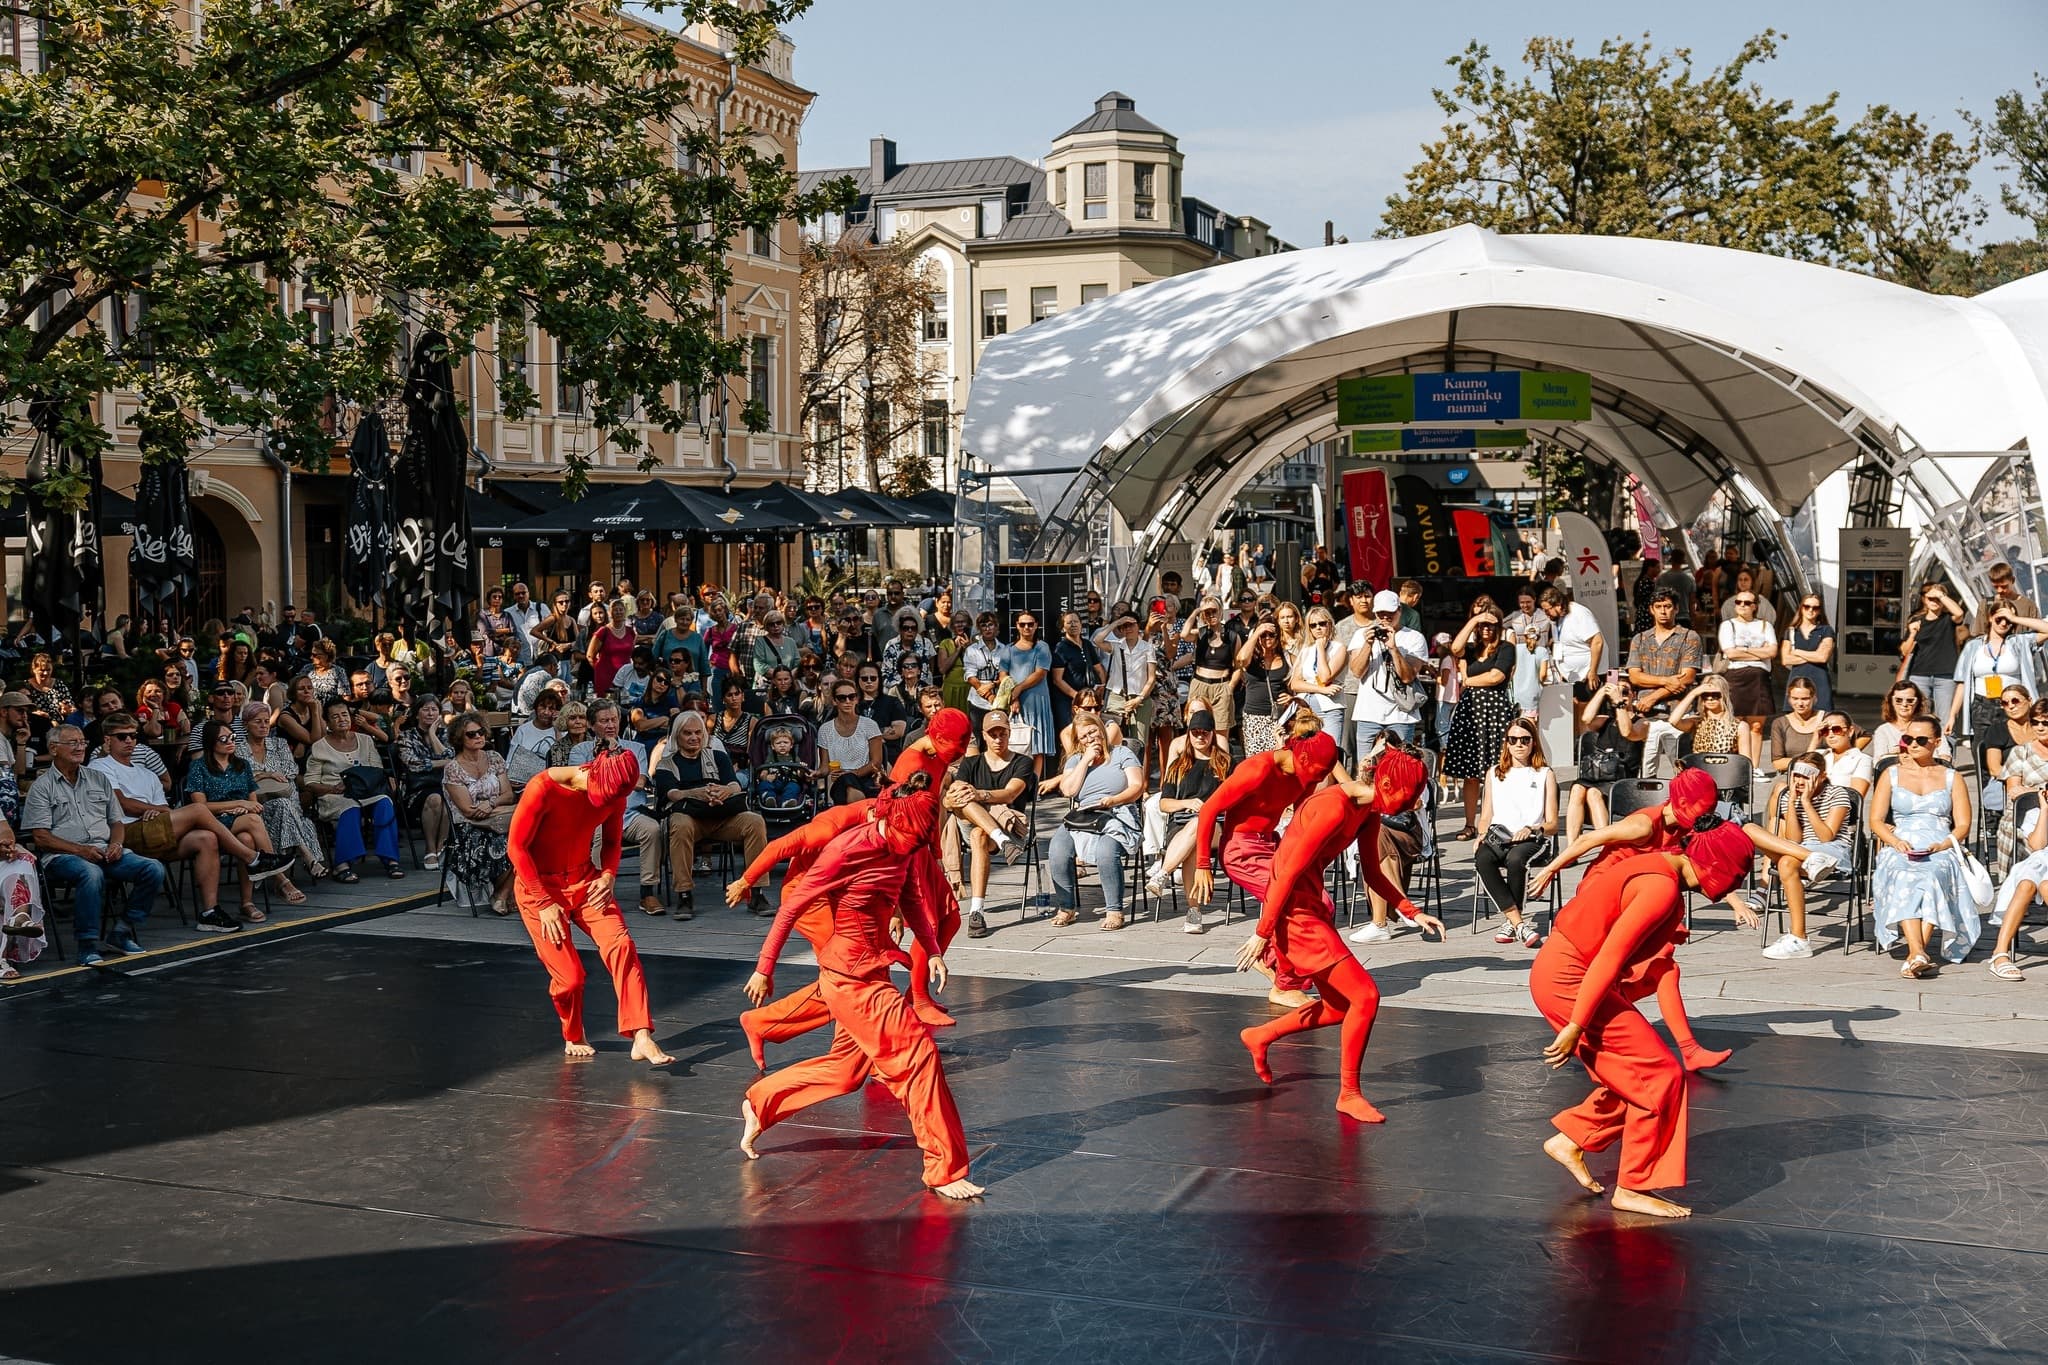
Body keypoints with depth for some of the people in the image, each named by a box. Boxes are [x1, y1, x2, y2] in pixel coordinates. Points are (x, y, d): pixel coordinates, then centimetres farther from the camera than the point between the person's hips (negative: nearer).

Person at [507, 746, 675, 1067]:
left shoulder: (614, 794, -8)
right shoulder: (543, 788, -23)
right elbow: (516, 846, -16)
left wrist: (608, 876, -11)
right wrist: (545, 903, -16)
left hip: (584, 880, 4)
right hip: (538, 885, -4)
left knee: (620, 945, -21)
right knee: (569, 975, -9)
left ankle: (641, 1038, -22)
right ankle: (573, 1040, 22)